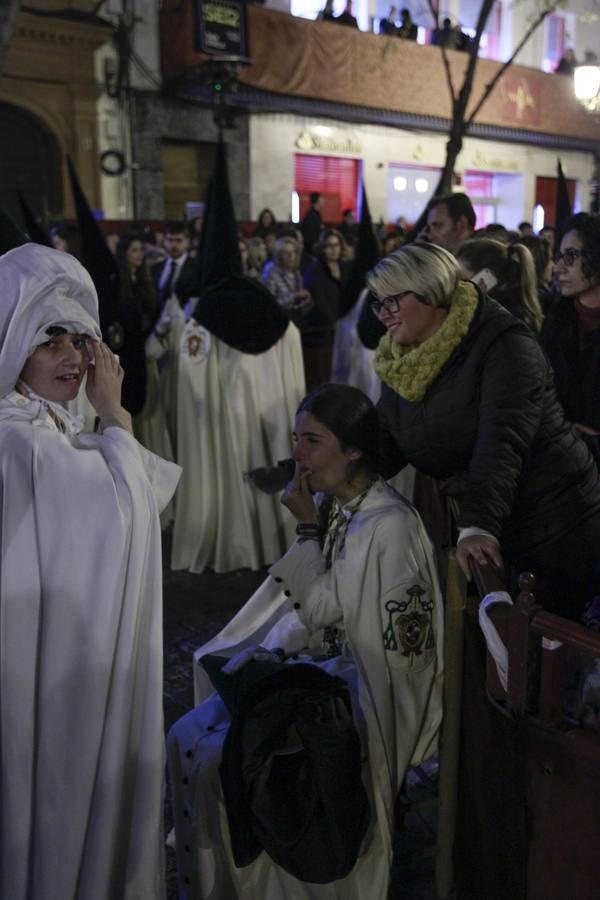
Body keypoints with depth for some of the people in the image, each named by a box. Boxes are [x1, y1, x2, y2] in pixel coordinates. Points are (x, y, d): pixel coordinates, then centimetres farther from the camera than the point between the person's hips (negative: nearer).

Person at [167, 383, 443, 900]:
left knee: (222, 758, -16)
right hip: (317, 666, 8)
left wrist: (309, 530, -16)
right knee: (187, 737, -3)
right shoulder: (327, 503, 4)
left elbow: (325, 611, -17)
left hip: (362, 690, -8)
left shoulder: (388, 525, -21)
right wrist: (264, 652, -6)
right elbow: (304, 607, 9)